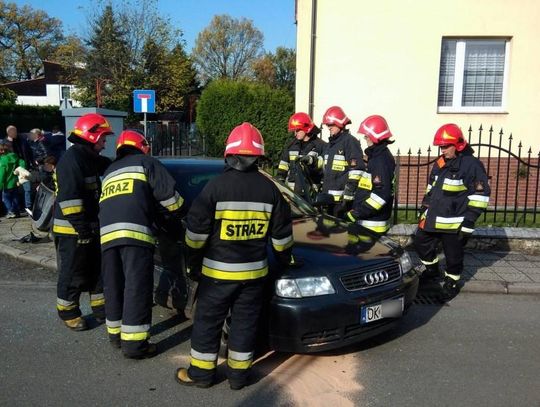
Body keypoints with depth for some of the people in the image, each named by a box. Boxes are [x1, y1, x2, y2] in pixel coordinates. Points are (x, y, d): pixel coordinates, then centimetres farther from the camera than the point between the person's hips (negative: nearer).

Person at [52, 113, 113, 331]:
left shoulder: (89, 158, 11)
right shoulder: (71, 159, -19)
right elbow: (68, 198, -25)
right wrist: (82, 228, -24)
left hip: (89, 227, 10)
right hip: (71, 230, -10)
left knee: (98, 270, 15)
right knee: (73, 274, 3)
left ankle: (101, 309, 27)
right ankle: (68, 313, 20)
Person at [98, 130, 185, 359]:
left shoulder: (109, 172, 32)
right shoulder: (146, 163, 13)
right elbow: (168, 193, 3)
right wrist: (178, 214, 19)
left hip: (107, 233, 7)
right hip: (135, 232, -6)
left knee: (114, 287, 16)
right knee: (137, 288, -4)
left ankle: (116, 333, 27)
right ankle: (134, 343, -2)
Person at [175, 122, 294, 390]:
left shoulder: (216, 186, -12)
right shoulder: (269, 189, -1)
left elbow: (196, 231, -10)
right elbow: (282, 234, 6)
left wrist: (193, 264, 3)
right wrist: (285, 260, 22)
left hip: (217, 270, -3)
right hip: (254, 271, 3)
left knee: (208, 321, 11)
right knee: (245, 322, 14)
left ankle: (201, 373, 22)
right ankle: (239, 374, 24)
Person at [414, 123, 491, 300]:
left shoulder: (471, 164, -13)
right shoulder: (439, 164, 10)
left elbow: (480, 195, -14)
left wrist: (468, 222, -16)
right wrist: (424, 209, 20)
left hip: (454, 223, -7)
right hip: (432, 219, 7)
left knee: (453, 255, 7)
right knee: (421, 243, 17)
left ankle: (452, 283, 28)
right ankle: (432, 270, 39)